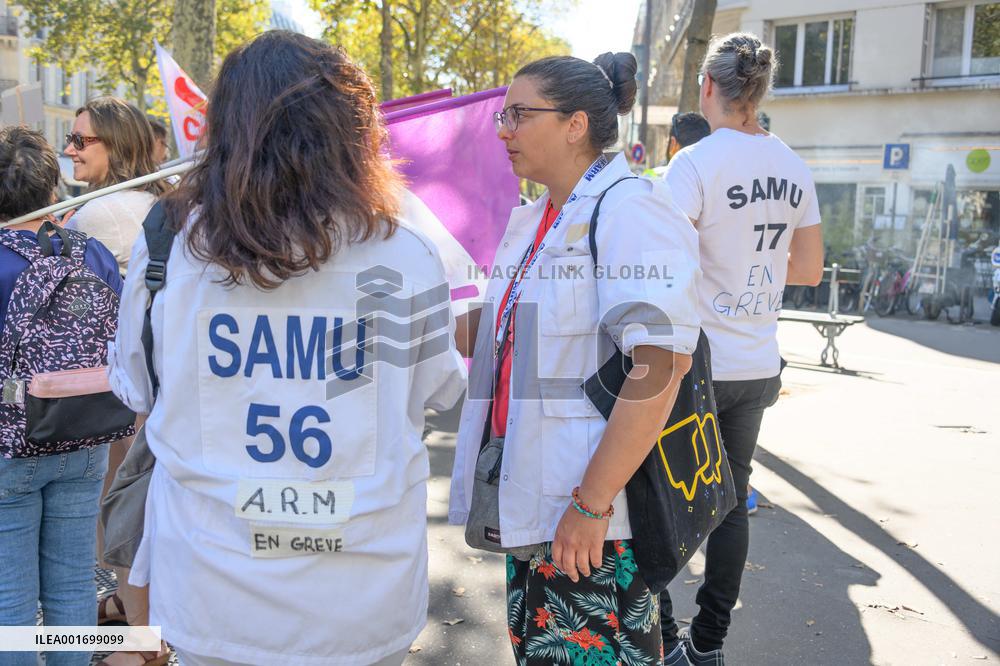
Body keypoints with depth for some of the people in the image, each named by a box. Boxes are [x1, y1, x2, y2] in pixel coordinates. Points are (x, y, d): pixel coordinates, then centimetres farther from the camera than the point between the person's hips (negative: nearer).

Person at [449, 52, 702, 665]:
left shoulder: (631, 210, -15)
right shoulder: (532, 222, 14)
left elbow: (660, 367, -24)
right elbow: (495, 336, 20)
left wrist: (592, 503, -24)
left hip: (594, 520, -9)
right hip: (531, 508, 9)